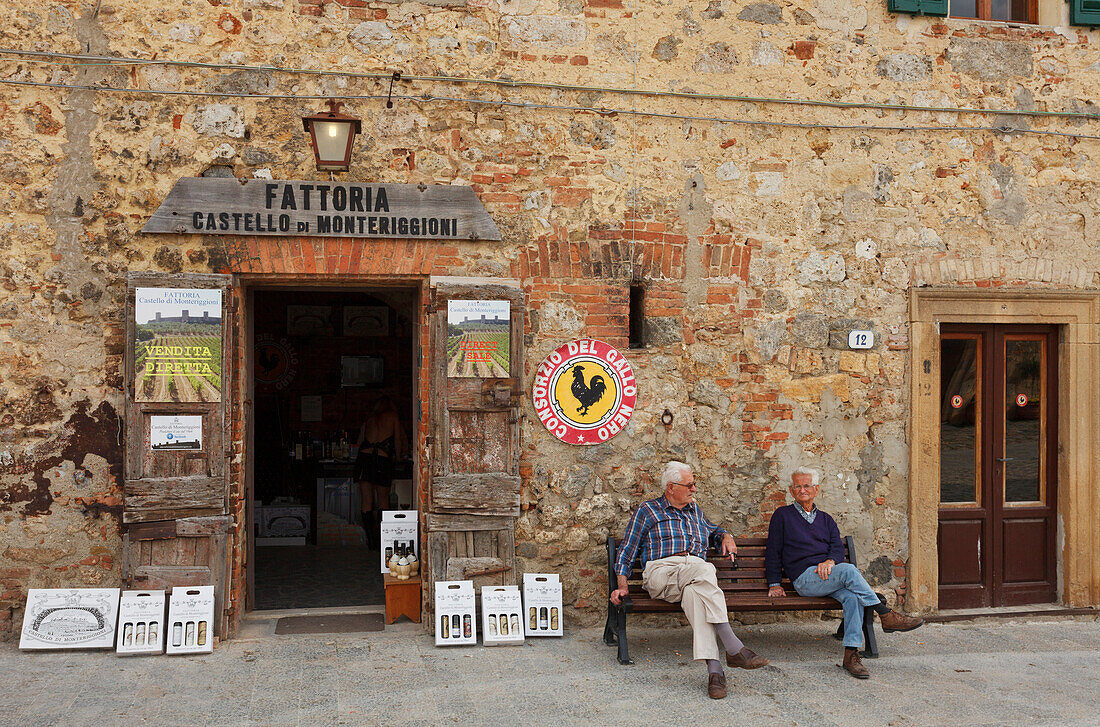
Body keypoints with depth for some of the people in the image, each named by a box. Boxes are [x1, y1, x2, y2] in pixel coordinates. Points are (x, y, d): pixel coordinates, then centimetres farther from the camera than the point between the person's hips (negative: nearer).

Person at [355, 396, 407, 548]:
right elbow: (398, 440, 14)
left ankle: (371, 541, 3)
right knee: (383, 500, 11)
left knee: (366, 502, 6)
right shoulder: (393, 416, 11)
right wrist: (398, 457, 29)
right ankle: (381, 538, 3)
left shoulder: (369, 419, 19)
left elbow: (359, 443, 18)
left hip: (363, 457, 3)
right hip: (382, 460, -3)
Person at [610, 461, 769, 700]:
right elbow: (627, 552, 12)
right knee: (704, 569, -36)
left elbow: (713, 531, 45)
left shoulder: (695, 511, 28)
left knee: (694, 591, -38)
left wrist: (726, 537, 21)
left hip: (695, 577, 3)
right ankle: (733, 648, -43)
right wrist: (622, 586, 0)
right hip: (661, 571, -3)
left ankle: (712, 667, -51)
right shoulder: (648, 511, 14)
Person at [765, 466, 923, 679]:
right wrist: (774, 583, 3)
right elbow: (773, 552, 11)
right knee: (848, 570, -31)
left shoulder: (826, 520, 25)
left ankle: (851, 654, -35)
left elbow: (838, 548, 10)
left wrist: (830, 561, -13)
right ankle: (887, 616, -28)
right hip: (805, 577, -4)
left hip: (829, 573, 4)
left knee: (853, 596, -30)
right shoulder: (782, 516, 14)